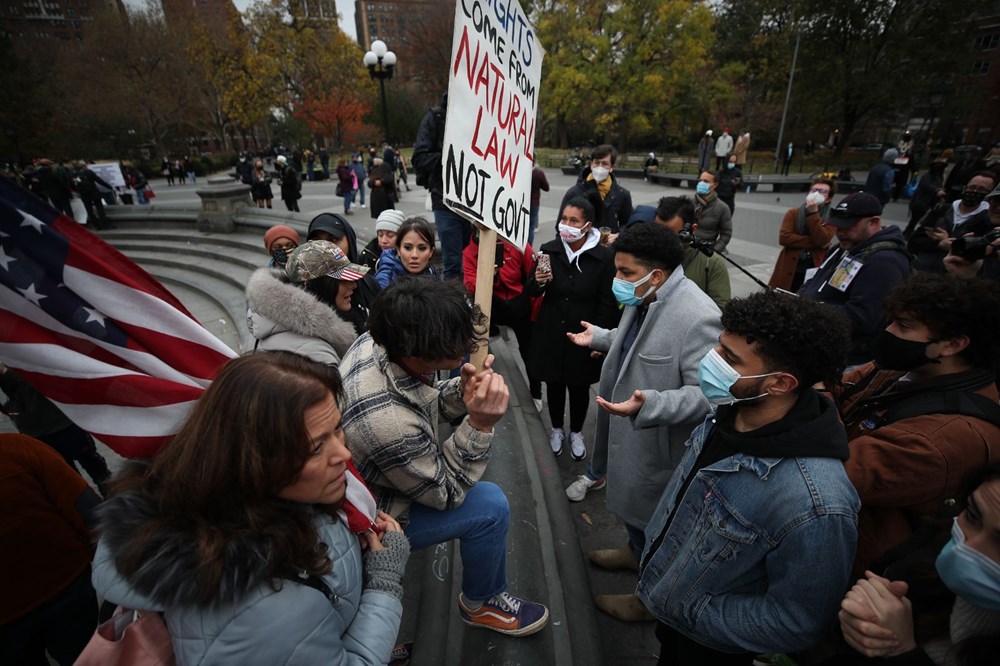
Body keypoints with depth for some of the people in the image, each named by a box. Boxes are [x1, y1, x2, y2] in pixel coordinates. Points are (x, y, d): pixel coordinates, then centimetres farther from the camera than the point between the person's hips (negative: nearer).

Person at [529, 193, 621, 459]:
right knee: (554, 384, 16)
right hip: (551, 333, 2)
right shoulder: (549, 250, -7)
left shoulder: (605, 256, -14)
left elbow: (608, 303, -8)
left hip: (583, 335, -2)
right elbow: (533, 292, 0)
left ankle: (576, 432, 40)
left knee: (579, 387, 15)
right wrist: (538, 282, -22)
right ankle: (556, 429, 41)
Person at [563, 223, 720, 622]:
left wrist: (647, 405, -41)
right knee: (632, 500, 29)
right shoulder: (644, 299, -2)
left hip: (657, 444, -9)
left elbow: (707, 393, -31)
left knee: (653, 518, 14)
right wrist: (599, 338, 18)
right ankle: (637, 552, 58)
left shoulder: (698, 318, -31)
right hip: (630, 430, 9)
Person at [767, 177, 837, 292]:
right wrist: (814, 243, -14)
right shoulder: (793, 213, 5)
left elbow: (822, 241, -15)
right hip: (789, 271, 1)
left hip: (814, 273, 0)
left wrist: (813, 213, -14)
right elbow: (784, 237, -10)